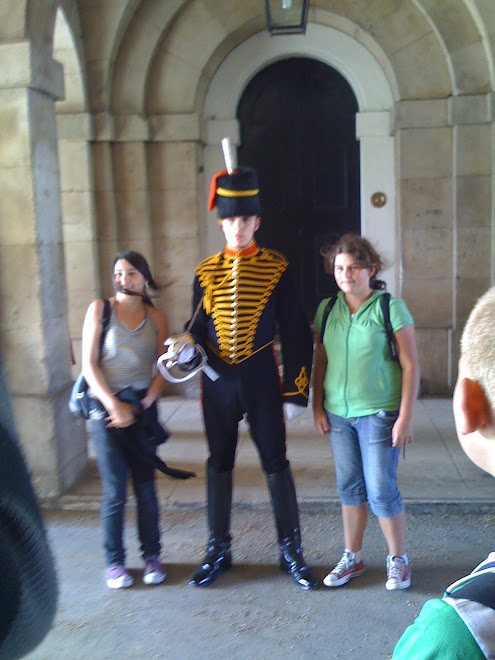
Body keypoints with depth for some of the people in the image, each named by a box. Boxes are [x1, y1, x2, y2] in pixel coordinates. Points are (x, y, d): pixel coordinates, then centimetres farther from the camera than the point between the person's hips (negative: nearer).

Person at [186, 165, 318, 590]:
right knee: (219, 464, 12)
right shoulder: (206, 272, 5)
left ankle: (292, 552, 21)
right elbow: (198, 328, 11)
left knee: (276, 463, 5)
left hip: (261, 380, -2)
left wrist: (296, 391, -6)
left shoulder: (277, 269, -2)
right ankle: (218, 551, 27)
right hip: (217, 381, 3)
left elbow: (296, 333, -3)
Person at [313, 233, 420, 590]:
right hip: (338, 413, 4)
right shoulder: (327, 309, 5)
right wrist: (318, 407, 7)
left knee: (381, 490, -1)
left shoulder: (391, 308, -8)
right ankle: (353, 557, 29)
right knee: (349, 487, 14)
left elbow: (411, 366, -8)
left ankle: (398, 559, 21)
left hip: (379, 413, -4)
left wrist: (405, 417, -12)